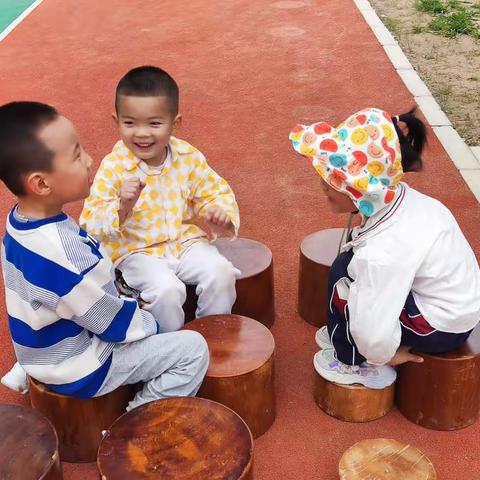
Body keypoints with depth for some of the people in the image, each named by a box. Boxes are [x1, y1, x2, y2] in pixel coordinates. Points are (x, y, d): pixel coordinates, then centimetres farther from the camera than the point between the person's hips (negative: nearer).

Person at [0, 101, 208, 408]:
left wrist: (127, 300, 8)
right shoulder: (64, 257, -36)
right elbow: (114, 323, -21)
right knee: (192, 349, -8)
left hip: (46, 348, 8)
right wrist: (153, 325, -3)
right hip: (78, 370, -8)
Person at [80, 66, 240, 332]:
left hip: (186, 241, 4)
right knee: (166, 289, -29)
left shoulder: (188, 157, -4)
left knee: (221, 273, -19)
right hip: (137, 251, -3)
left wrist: (221, 214, -14)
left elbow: (215, 192, 9)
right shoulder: (113, 166, -14)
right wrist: (122, 207, -33)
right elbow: (91, 222, -13)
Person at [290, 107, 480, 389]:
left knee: (343, 279, -13)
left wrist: (381, 356, -12)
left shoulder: (385, 251, -35)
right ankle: (346, 334, 26)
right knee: (355, 263, 7)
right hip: (453, 302, 8)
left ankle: (358, 364, 8)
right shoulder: (398, 196, -12)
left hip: (442, 326, -8)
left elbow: (374, 335, -32)